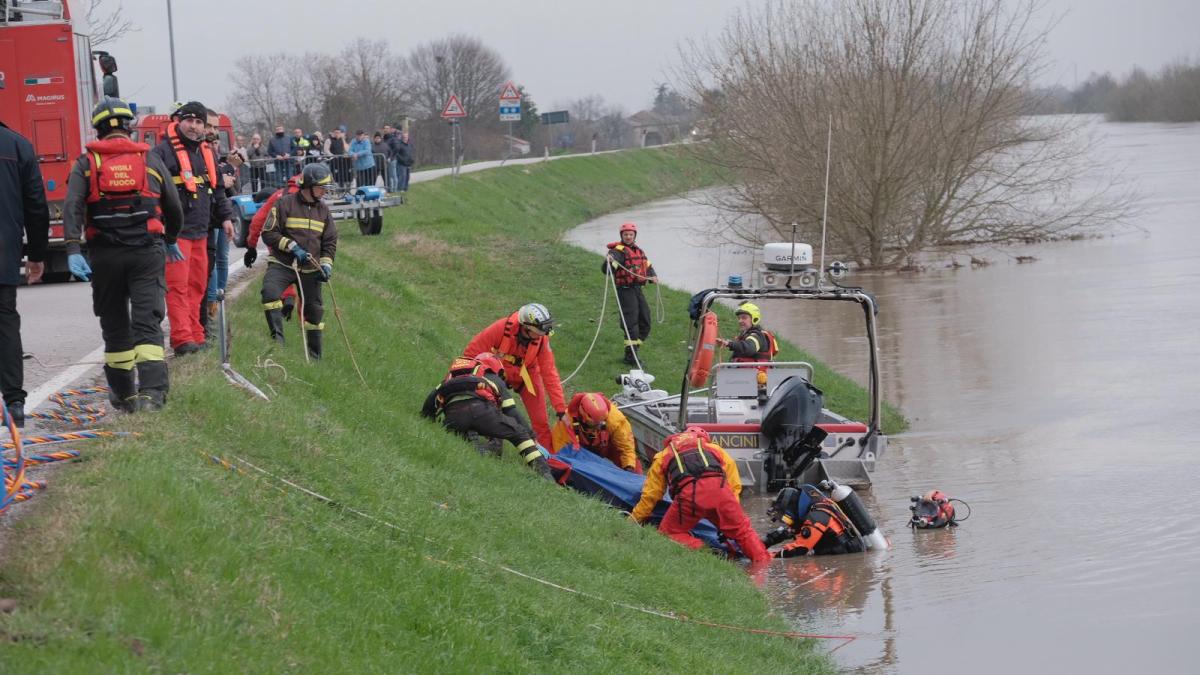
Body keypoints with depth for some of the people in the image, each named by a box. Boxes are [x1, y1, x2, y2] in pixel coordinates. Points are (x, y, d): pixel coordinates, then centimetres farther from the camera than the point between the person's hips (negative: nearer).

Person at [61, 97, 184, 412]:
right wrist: (171, 241, 34)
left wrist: (73, 250, -18)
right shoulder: (150, 160, 8)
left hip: (105, 255, 0)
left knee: (115, 326, 13)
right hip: (147, 252, 0)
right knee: (147, 323, -5)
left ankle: (123, 394, 23)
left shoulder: (86, 163, 4)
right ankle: (153, 390, -22)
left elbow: (72, 206, -11)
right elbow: (174, 207, 16)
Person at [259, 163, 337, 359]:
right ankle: (277, 337, -29)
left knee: (314, 309, 8)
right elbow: (269, 233, -7)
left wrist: (326, 264, -1)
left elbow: (330, 242, 15)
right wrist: (292, 246, -17)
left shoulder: (323, 210, 11)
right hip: (282, 264, -4)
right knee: (270, 291, -31)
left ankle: (315, 355, 23)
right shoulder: (285, 204, -5)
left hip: (310, 269, 4)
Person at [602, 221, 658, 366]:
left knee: (645, 322, 12)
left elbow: (648, 266, 26)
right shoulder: (618, 251, -11)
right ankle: (631, 355, -11)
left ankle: (632, 351, 22)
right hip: (625, 290, -8)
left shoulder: (639, 251, 14)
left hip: (637, 289, 8)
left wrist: (652, 276, 5)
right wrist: (608, 262, -46)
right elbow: (607, 270, -24)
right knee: (631, 322, -14)